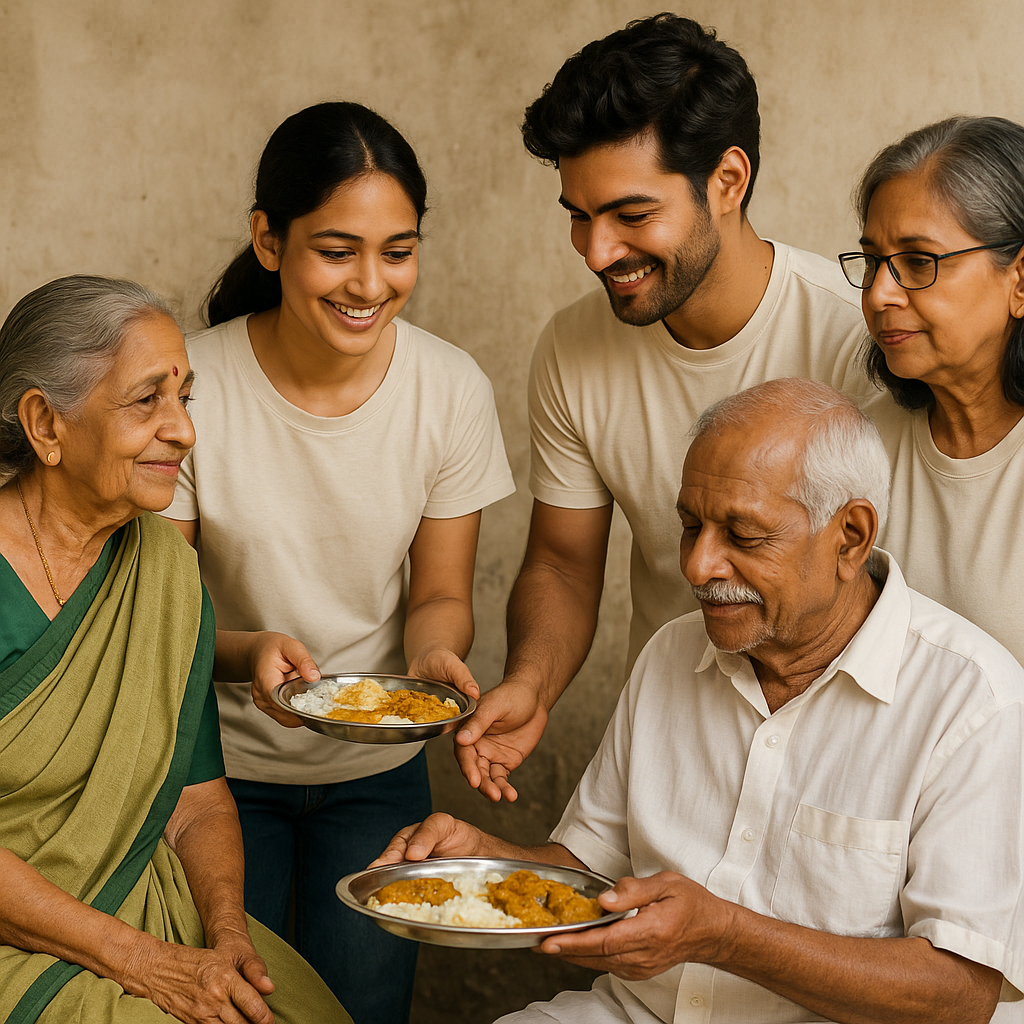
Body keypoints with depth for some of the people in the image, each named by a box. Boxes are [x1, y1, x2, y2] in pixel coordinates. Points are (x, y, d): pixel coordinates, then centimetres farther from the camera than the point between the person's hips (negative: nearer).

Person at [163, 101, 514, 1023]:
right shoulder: (191, 387, -20)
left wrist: (433, 653, -26)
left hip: (377, 772, 2)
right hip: (221, 764, -1)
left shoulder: (453, 390, -13)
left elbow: (440, 594, -3)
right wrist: (242, 655, -32)